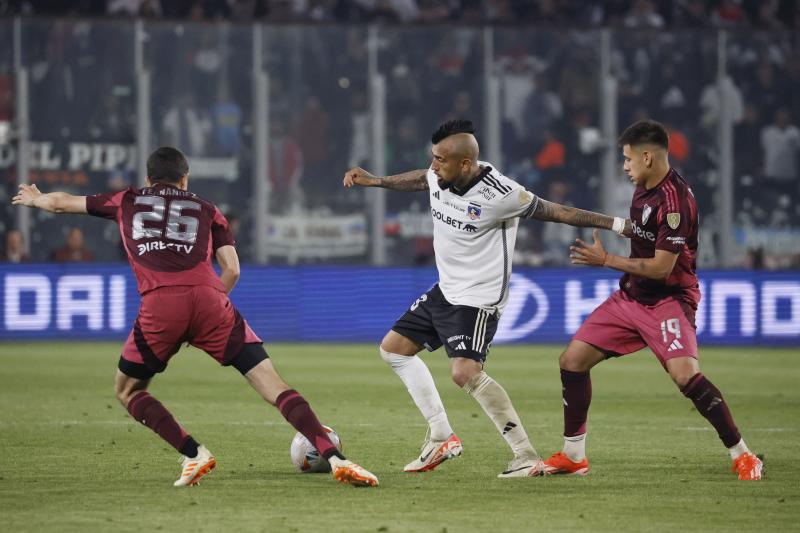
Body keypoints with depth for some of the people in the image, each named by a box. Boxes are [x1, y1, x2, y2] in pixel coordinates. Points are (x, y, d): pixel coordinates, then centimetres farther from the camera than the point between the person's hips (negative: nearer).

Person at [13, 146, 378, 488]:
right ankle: (335, 459, -15)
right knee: (274, 386, 0)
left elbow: (61, 203, 44)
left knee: (127, 390, 22)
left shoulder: (126, 202, 30)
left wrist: (34, 198, 64)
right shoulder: (206, 209, 27)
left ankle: (194, 454, 4)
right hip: (208, 298, 1)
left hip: (159, 304, -1)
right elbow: (231, 270, 16)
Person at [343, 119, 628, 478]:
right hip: (445, 290, 9)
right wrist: (375, 181, 24)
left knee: (465, 373, -25)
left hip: (479, 298, -9)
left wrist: (615, 224, -14)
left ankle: (527, 457, -20)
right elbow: (420, 180, 20)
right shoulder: (440, 177, -6)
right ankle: (441, 437, 19)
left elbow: (554, 212, -16)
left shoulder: (500, 194, -26)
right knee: (393, 348, 14)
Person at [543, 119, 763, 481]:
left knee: (685, 375, -28)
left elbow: (661, 267, -23)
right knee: (572, 361, 3)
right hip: (631, 297, 9)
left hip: (669, 299, -9)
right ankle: (573, 455, 16)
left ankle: (741, 455, -14)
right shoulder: (643, 189, 5)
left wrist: (605, 260, -18)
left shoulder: (674, 200, -22)